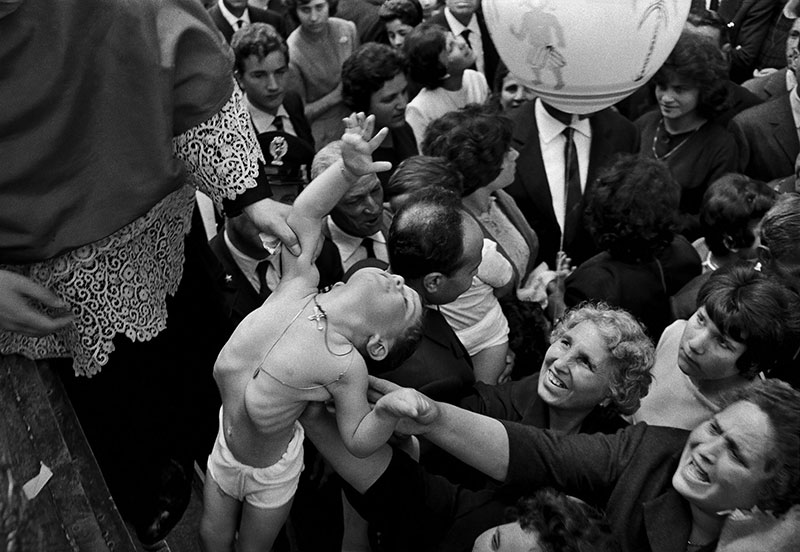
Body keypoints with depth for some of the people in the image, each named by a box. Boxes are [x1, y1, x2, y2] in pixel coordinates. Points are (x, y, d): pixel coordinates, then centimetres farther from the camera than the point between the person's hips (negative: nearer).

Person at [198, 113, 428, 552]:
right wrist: (348, 170, -35)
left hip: (269, 474, -3)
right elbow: (304, 214, -20)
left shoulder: (346, 367, -28)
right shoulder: (299, 285, -21)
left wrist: (389, 410, -41)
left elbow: (359, 440, -20)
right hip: (223, 448, 4)